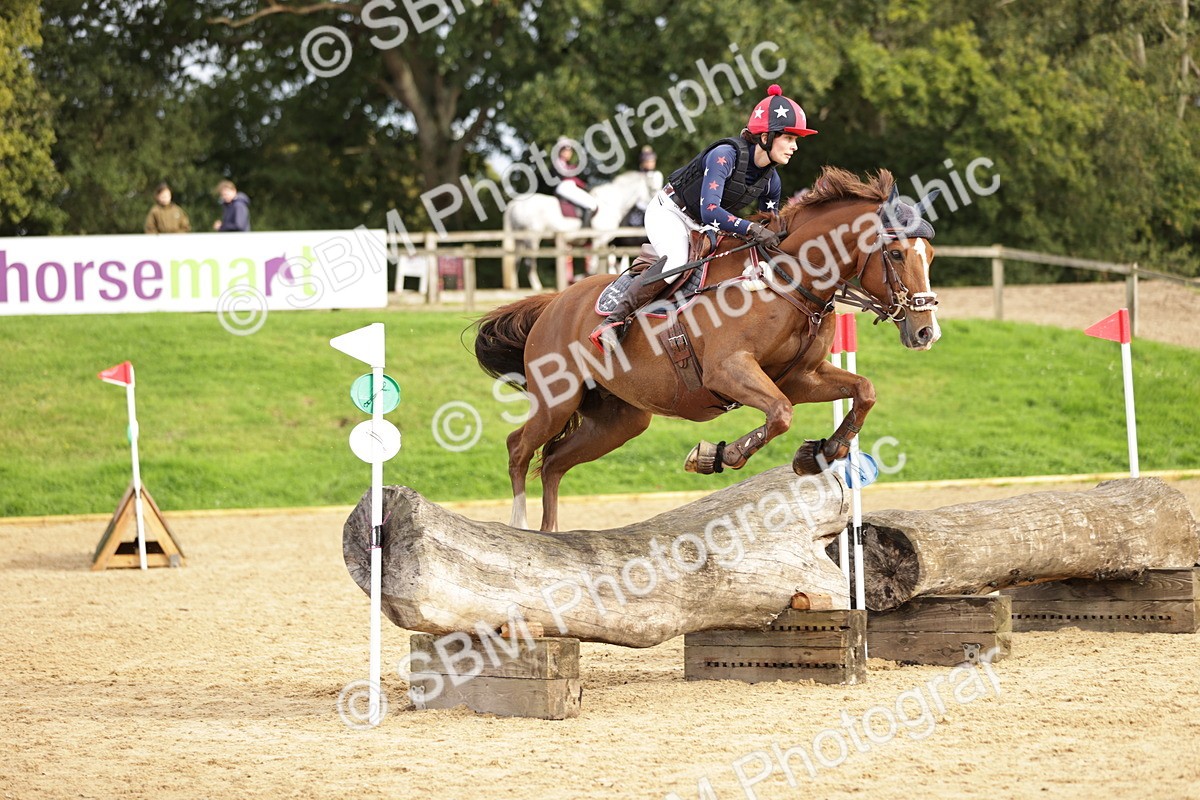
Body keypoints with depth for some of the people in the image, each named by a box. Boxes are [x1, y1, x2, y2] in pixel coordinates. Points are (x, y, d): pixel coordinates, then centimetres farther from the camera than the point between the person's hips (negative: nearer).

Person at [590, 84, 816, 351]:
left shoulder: (771, 181, -7)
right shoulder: (725, 155, -30)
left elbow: (771, 231, 7)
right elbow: (710, 210, -40)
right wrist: (752, 230, -47)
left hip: (703, 228, 9)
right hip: (669, 212, -9)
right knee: (675, 262, -35)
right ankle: (614, 320, -36)